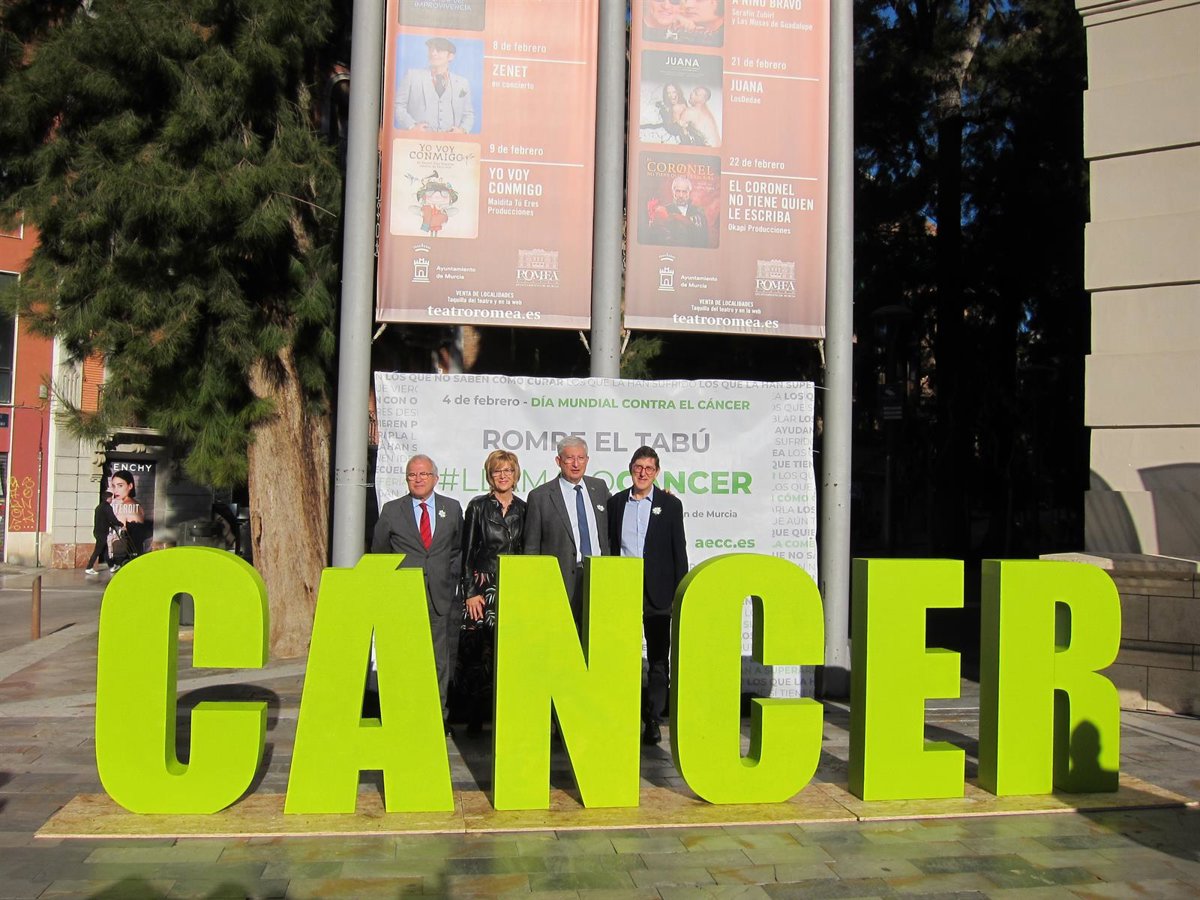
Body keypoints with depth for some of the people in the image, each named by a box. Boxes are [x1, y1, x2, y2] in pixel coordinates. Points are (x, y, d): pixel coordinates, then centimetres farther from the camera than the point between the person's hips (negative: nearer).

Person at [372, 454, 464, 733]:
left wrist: (452, 576, 8)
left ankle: (438, 718, 13)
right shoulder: (391, 510, 6)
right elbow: (379, 552, 14)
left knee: (441, 661, 4)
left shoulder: (452, 508, 9)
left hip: (442, 597, 1)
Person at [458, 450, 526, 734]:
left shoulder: (523, 509, 9)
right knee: (478, 653, -4)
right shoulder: (478, 507, 2)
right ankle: (475, 719, 6)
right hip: (482, 589, -2)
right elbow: (466, 553, 1)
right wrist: (470, 592, -5)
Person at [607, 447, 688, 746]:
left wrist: (680, 594, -3)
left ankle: (652, 719, 13)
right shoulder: (616, 503, 8)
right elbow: (610, 545, 8)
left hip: (657, 592, -1)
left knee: (659, 659, 4)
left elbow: (679, 550, 1)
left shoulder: (670, 504, 3)